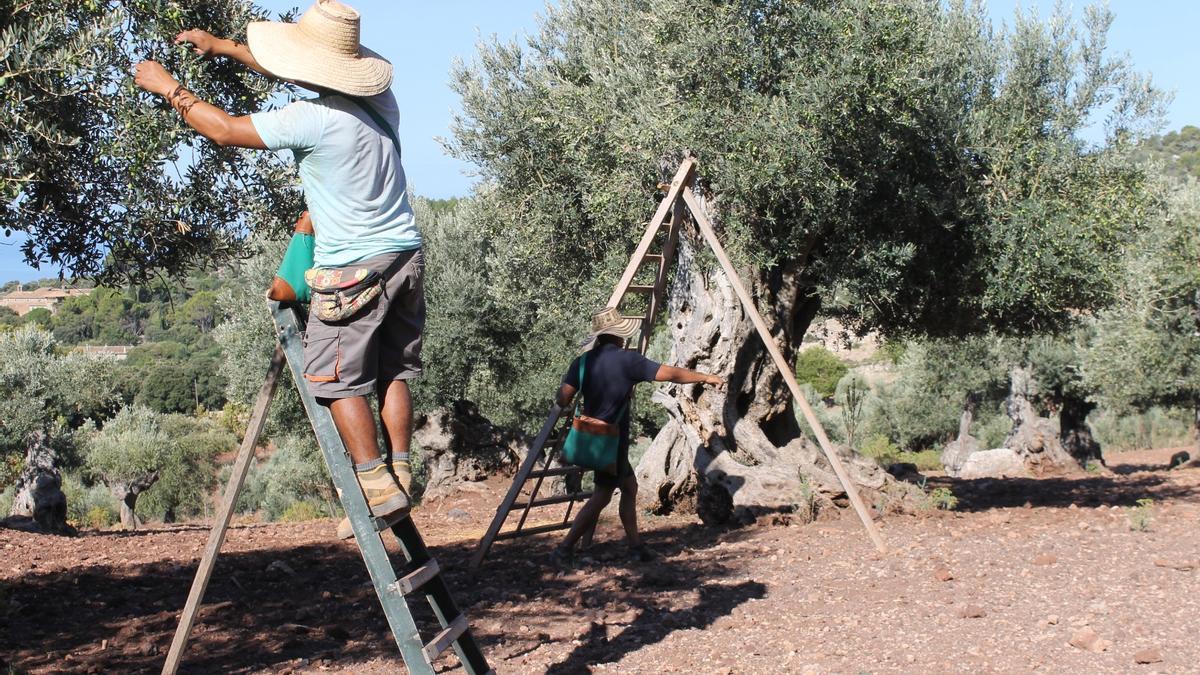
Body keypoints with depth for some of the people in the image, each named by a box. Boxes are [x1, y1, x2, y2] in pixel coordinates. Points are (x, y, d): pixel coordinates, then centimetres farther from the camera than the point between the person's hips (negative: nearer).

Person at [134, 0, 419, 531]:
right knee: (393, 371, 13)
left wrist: (168, 88, 8)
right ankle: (400, 474, 10)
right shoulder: (379, 99, 7)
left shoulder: (312, 119, -16)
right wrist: (224, 46, 28)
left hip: (354, 267, -8)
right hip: (407, 253, 8)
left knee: (336, 379, 1)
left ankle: (378, 487, -3)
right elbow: (300, 70, 22)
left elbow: (226, 130, -6)